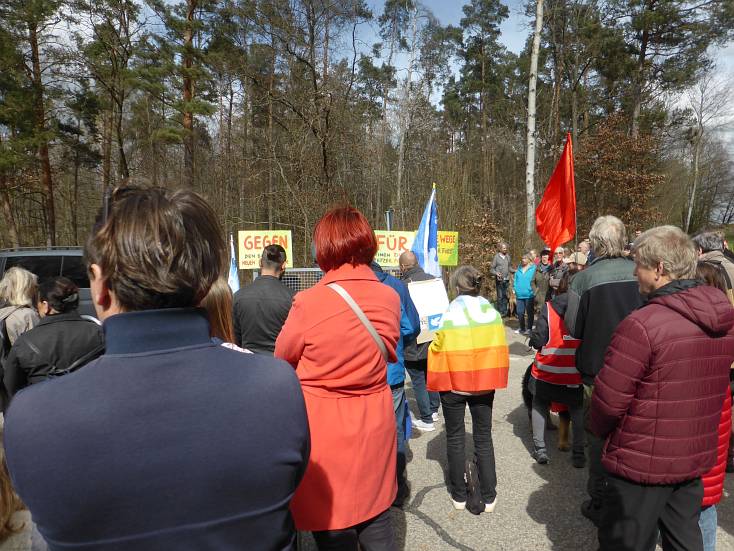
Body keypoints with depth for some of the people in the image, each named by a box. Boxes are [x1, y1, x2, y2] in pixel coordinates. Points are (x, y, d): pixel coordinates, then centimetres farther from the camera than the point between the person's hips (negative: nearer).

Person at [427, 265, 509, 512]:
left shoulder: (450, 315, -15)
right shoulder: (493, 313, -4)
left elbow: (437, 350, -15)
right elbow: (500, 350, 0)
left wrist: (437, 382, 0)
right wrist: (492, 379, 12)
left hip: (454, 385, -3)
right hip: (484, 384, 3)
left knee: (455, 438, 13)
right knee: (483, 438, 16)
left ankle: (459, 496, 24)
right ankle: (488, 497, 23)